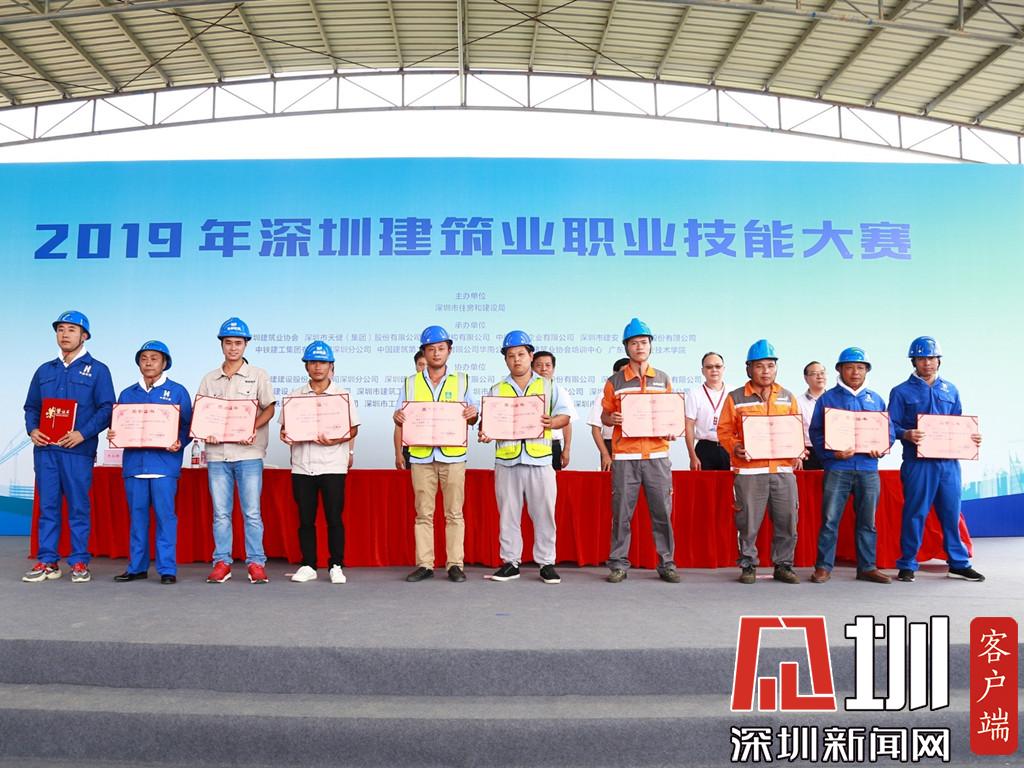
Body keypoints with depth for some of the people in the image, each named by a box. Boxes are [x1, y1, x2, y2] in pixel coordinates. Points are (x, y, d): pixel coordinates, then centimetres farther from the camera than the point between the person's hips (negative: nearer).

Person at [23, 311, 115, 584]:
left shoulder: (97, 370, 4)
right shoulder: (44, 371, 18)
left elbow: (106, 409, -4)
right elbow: (31, 407, 19)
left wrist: (83, 434, -15)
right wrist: (32, 429, -1)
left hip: (78, 449, -4)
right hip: (45, 448, 4)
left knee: (78, 507, 0)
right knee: (47, 505, 6)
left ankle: (80, 562, 6)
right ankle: (47, 562, 12)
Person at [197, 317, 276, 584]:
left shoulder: (258, 375, 5)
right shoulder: (210, 379, 13)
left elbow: (269, 409, 3)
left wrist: (253, 428, -14)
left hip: (248, 452, -3)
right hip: (216, 453, 3)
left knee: (252, 511, -2)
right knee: (220, 512, 7)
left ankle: (256, 563, 6)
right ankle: (222, 563, 15)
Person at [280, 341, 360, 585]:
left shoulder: (342, 395, 4)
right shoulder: (294, 395, 10)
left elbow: (353, 429, 2)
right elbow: (285, 425, 12)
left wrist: (336, 440, -16)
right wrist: (285, 435, -11)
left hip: (332, 465, -2)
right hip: (302, 465, 2)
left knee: (334, 517, 0)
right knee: (305, 519, 7)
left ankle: (336, 566, 11)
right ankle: (308, 566, 19)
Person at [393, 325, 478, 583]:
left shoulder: (461, 381, 10)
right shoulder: (411, 383, 12)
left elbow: (473, 418, 9)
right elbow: (399, 418, 11)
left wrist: (472, 414, -14)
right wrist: (398, 417, -13)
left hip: (453, 454, -1)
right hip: (421, 455, 1)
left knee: (454, 513, 1)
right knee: (423, 513, 4)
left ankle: (455, 564, 8)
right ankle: (424, 564, 11)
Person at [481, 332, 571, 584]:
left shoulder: (548, 386, 11)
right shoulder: (497, 390, 14)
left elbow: (564, 415, 6)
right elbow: (487, 419, 9)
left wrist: (552, 422, -15)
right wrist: (484, 432, -13)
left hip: (540, 459, -1)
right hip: (506, 460, 1)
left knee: (543, 513, 1)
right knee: (508, 514, 6)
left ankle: (546, 562, 10)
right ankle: (510, 562, 16)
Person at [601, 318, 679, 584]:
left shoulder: (663, 379, 12)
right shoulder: (614, 381, 7)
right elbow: (604, 415, 10)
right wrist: (611, 419, -12)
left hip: (657, 454, 1)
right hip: (624, 456, -1)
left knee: (662, 511, 3)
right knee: (621, 512, 1)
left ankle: (667, 564, 14)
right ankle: (618, 564, 11)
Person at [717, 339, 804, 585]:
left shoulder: (787, 397, 14)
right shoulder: (735, 398, 3)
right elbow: (724, 430, 2)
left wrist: (799, 450, 0)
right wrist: (735, 448, -15)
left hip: (784, 469, 3)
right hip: (749, 470, -3)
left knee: (787, 521, 6)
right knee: (748, 522, 2)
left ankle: (783, 565, 21)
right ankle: (748, 566, 16)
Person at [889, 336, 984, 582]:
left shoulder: (950, 390, 16)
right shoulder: (901, 392, 2)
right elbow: (892, 426, -2)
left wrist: (971, 437, 1)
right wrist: (907, 435, -22)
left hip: (949, 462, 4)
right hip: (918, 462, -4)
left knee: (952, 513, 9)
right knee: (915, 513, -1)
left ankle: (959, 563, 21)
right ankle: (907, 565, 9)